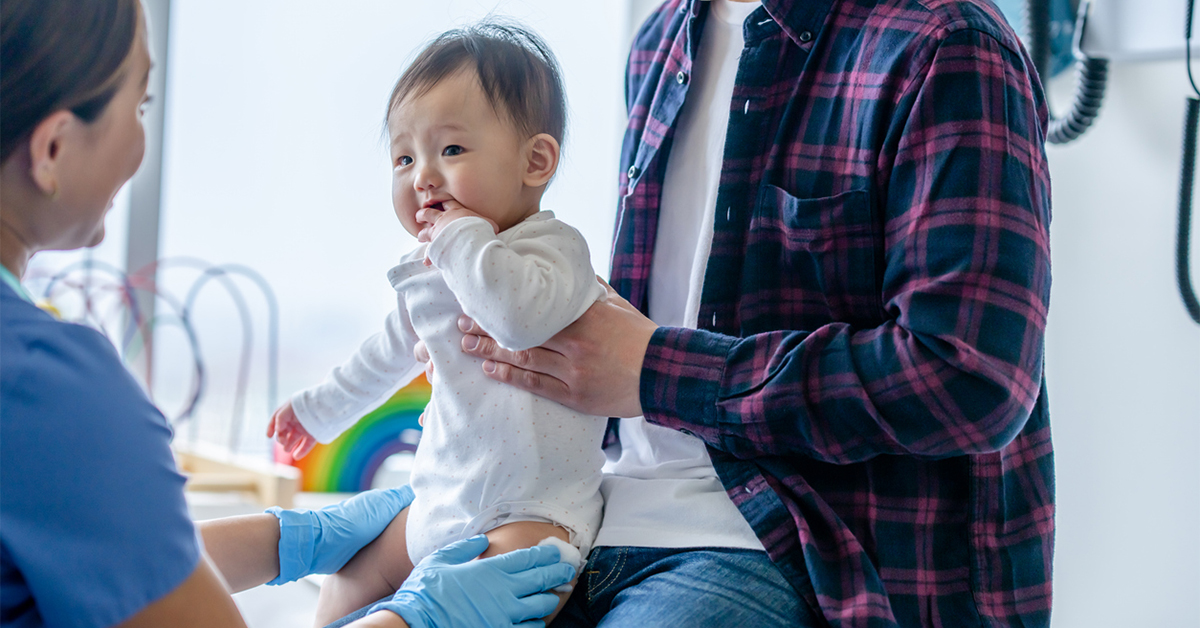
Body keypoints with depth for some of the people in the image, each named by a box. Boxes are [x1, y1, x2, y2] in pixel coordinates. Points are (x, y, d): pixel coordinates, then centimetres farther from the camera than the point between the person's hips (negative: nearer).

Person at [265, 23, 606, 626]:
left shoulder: (553, 247, -14)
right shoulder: (429, 275, 11)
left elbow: (522, 315, -39)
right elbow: (389, 351, 31)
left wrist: (462, 237, -25)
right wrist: (321, 407, 43)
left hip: (535, 509, -8)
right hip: (442, 498, 9)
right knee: (353, 571, 20)